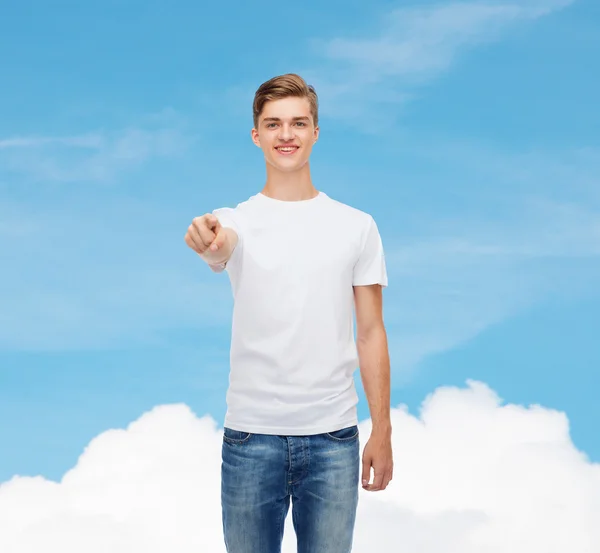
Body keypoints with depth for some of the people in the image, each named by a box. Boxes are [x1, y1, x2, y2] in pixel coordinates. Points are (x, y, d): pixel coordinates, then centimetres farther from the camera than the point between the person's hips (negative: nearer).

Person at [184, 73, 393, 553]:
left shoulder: (357, 226, 4)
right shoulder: (236, 222, 1)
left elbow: (370, 334, 5)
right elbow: (222, 241, -25)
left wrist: (382, 432, 2)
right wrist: (210, 242, -50)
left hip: (333, 438, 0)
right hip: (251, 435, 0)